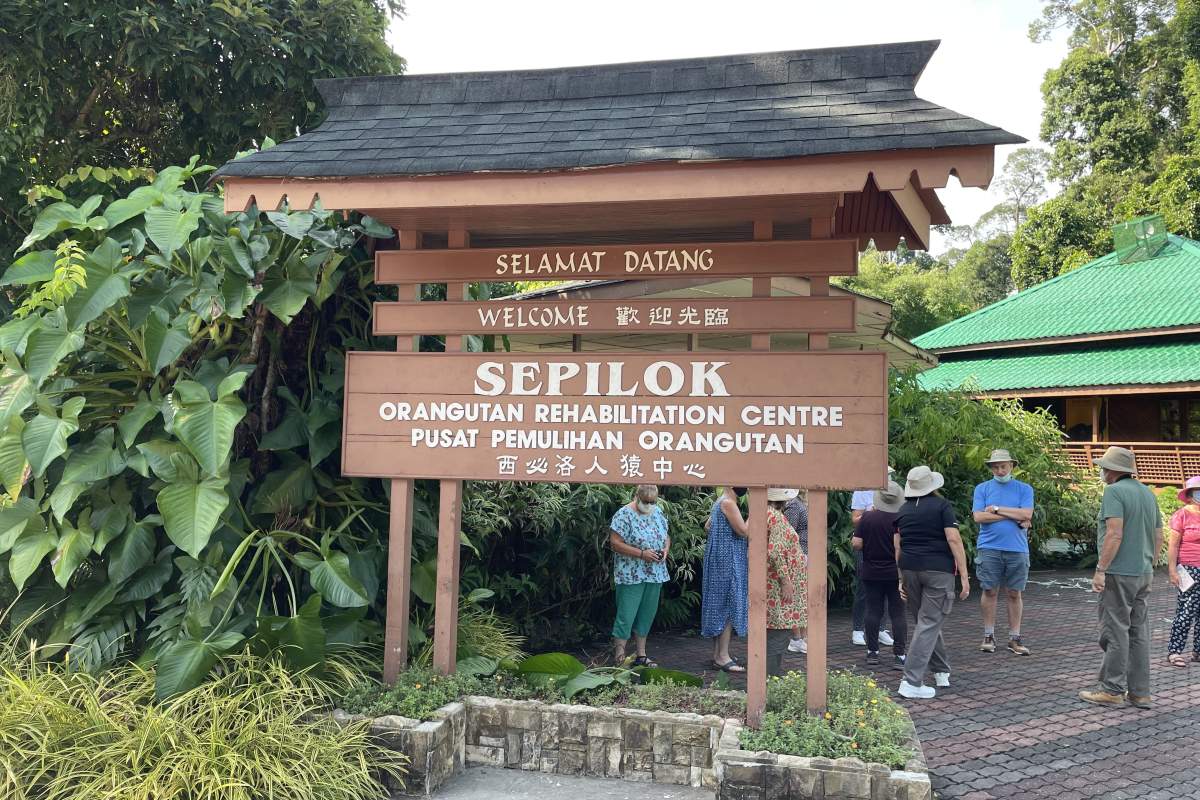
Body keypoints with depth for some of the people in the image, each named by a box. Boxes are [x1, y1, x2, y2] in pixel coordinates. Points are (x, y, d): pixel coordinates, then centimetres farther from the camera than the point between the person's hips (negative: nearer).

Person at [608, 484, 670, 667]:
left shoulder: (658, 512, 9)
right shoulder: (624, 515, -12)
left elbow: (666, 536, 21)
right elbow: (615, 543, -17)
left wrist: (665, 549, -1)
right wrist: (642, 553, -21)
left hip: (655, 575, 7)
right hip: (631, 575, -7)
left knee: (646, 615, 13)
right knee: (626, 616, -5)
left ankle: (641, 655, 23)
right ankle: (619, 657, 2)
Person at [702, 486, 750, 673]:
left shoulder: (720, 501, 13)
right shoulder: (728, 503, -17)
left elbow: (707, 526, 23)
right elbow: (744, 531, -19)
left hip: (720, 559, 10)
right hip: (727, 561, -10)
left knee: (719, 604, 12)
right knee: (729, 604, -7)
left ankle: (717, 653, 18)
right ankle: (722, 657, -5)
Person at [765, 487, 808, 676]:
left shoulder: (764, 514, 12)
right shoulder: (776, 517, -17)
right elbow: (775, 552, -25)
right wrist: (786, 580, -21)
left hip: (772, 586, 10)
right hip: (779, 584, -10)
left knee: (775, 632, 15)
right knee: (779, 632, -6)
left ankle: (773, 673, 20)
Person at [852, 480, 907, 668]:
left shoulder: (867, 518, -7)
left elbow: (857, 544, -9)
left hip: (871, 573, 1)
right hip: (896, 573, -1)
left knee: (873, 611, 8)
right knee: (898, 613, 3)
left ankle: (872, 652, 12)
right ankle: (899, 655, 0)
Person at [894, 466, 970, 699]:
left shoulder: (903, 510, 11)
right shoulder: (942, 505, -3)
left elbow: (898, 547, 12)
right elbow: (954, 539, -12)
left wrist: (902, 579, 18)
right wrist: (964, 575, -10)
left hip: (910, 568, 5)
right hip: (938, 570, -5)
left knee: (925, 621, 19)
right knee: (929, 623, -5)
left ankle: (942, 671, 32)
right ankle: (911, 682, -10)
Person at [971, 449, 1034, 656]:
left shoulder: (1025, 489, 7)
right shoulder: (982, 489, 7)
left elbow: (1026, 514, -8)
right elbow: (979, 516, -6)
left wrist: (997, 509, -6)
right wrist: (1014, 517, -7)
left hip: (1017, 549, 0)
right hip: (989, 548, 0)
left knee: (1014, 594, 5)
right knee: (990, 592, 2)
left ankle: (1014, 638, 13)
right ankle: (989, 636, 13)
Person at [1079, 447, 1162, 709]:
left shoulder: (1114, 492, -12)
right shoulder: (1148, 493, 13)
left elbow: (1115, 534, -21)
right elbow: (1158, 536, 17)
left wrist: (1100, 569, -18)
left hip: (1119, 573, -8)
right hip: (1144, 573, 8)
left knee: (1115, 631, -3)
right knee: (1139, 632, 11)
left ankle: (1112, 690, 2)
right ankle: (1139, 692, 15)